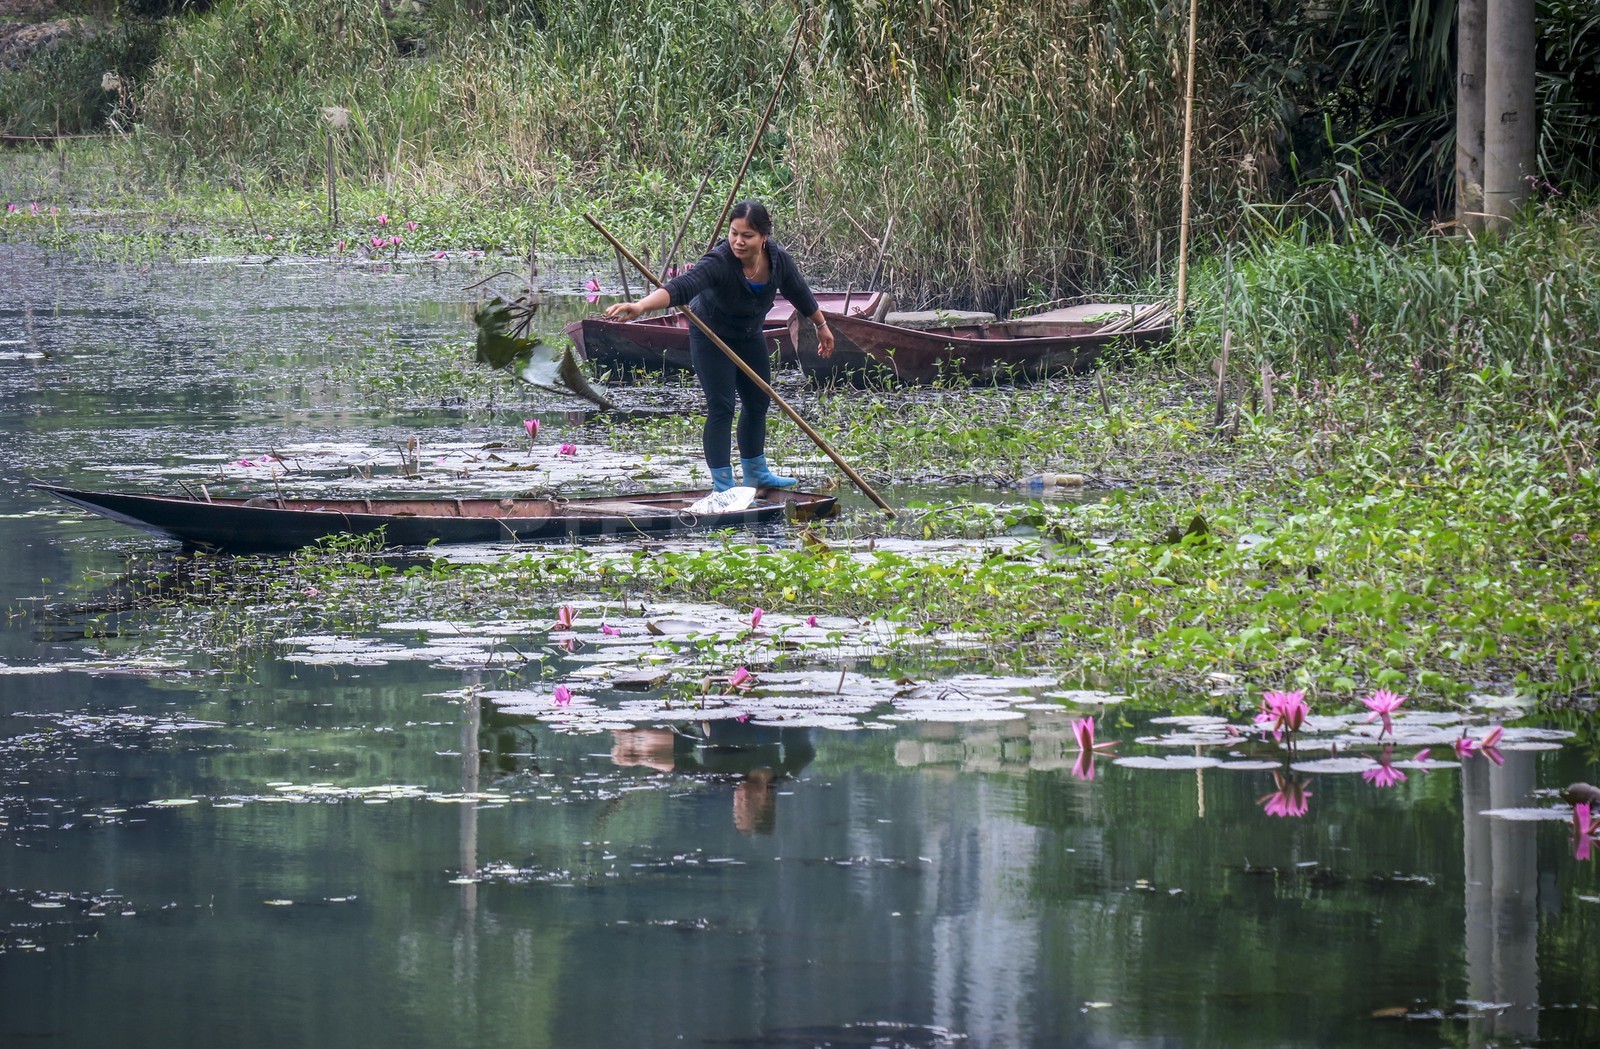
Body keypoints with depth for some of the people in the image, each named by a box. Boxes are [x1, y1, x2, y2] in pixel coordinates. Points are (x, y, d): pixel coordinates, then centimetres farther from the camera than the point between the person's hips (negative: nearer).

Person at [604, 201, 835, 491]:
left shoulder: (778, 259, -19)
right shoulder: (718, 263, -36)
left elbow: (800, 294, 1)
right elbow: (682, 287, -52)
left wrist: (822, 326, 17)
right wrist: (641, 306, -70)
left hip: (749, 336, 6)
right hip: (711, 337, -6)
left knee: (758, 403, 17)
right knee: (721, 407, -13)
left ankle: (756, 474, 35)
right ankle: (722, 485, -10)